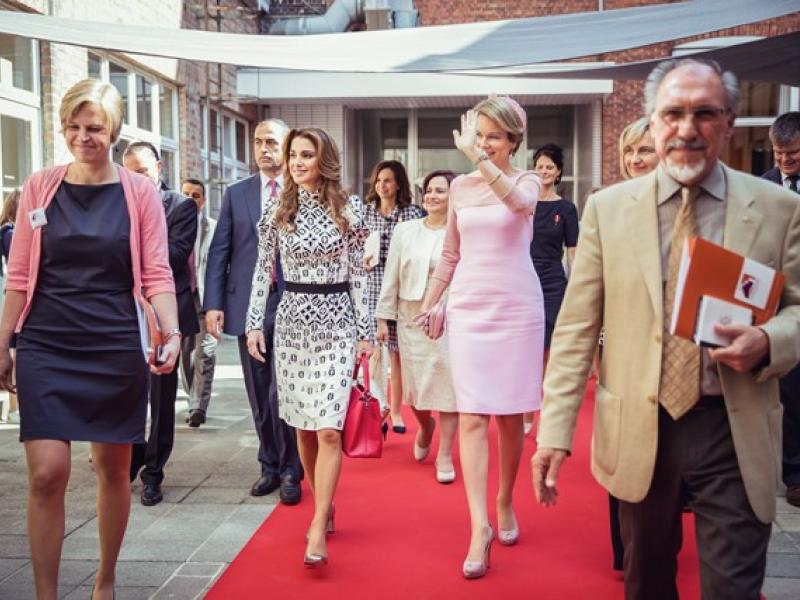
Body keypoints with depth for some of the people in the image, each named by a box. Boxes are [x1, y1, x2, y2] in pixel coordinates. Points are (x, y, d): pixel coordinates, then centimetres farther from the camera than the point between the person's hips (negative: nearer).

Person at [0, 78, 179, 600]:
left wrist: (172, 332, -18)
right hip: (46, 351, 1)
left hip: (116, 351, 0)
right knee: (47, 474, -7)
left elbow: (157, 275, -2)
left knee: (114, 469, 10)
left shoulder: (140, 192, 0)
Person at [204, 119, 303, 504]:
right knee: (260, 396, 11)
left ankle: (290, 472, 11)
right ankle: (270, 466, 26)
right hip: (248, 305, 3)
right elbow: (219, 252, 7)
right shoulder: (236, 194, 11)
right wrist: (212, 304, -1)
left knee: (284, 393, -5)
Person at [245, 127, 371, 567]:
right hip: (292, 321, 3)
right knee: (303, 426, 9)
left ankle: (318, 529, -6)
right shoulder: (277, 211, 4)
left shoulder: (349, 209, -1)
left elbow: (357, 272, 1)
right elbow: (264, 270, 8)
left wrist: (365, 330, 0)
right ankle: (323, 505, 27)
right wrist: (254, 323, 1)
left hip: (336, 322, -2)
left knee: (329, 429, -10)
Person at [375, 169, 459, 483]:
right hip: (411, 319, 2)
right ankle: (426, 426, 40)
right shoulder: (404, 231, 6)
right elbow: (391, 277, 8)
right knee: (414, 384, 7)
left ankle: (445, 455, 13)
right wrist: (383, 317, 5)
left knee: (448, 383, 0)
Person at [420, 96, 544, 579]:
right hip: (468, 308, 2)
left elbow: (520, 203, -26)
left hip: (517, 308, -2)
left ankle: (505, 504, 27)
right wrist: (427, 304, 18)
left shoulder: (527, 180, 1)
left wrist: (480, 158, -30)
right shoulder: (461, 186, 9)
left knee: (511, 415, 7)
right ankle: (480, 525, -4)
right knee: (472, 417, -5)